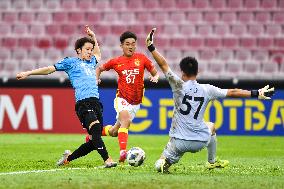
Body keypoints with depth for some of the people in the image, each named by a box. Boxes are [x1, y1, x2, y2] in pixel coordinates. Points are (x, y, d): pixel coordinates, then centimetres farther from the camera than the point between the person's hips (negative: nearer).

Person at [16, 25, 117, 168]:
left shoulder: (91, 62, 27)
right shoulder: (71, 62, 10)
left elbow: (97, 54, 52)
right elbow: (50, 69, 13)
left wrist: (93, 37, 44)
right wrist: (28, 73, 12)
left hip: (95, 102, 7)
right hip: (83, 102, -7)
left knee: (94, 142, 2)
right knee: (96, 129, -28)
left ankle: (68, 157, 19)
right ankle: (107, 160, -36)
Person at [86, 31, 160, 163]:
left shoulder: (141, 58, 0)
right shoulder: (116, 62, -1)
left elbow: (155, 73, 7)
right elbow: (100, 68, 15)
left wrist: (155, 77, -16)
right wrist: (96, 79, -4)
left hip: (136, 102, 2)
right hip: (122, 98, -2)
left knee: (114, 132, 8)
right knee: (126, 120, -31)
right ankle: (123, 152, -38)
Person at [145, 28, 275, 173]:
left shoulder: (179, 85, -10)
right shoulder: (206, 90, -3)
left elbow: (163, 65, -14)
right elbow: (232, 93, 4)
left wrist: (151, 47, -9)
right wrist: (256, 94, 12)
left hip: (179, 142, -3)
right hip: (200, 142, 3)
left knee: (159, 166, 12)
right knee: (211, 126, 39)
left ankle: (164, 161, -24)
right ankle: (212, 162, 47)